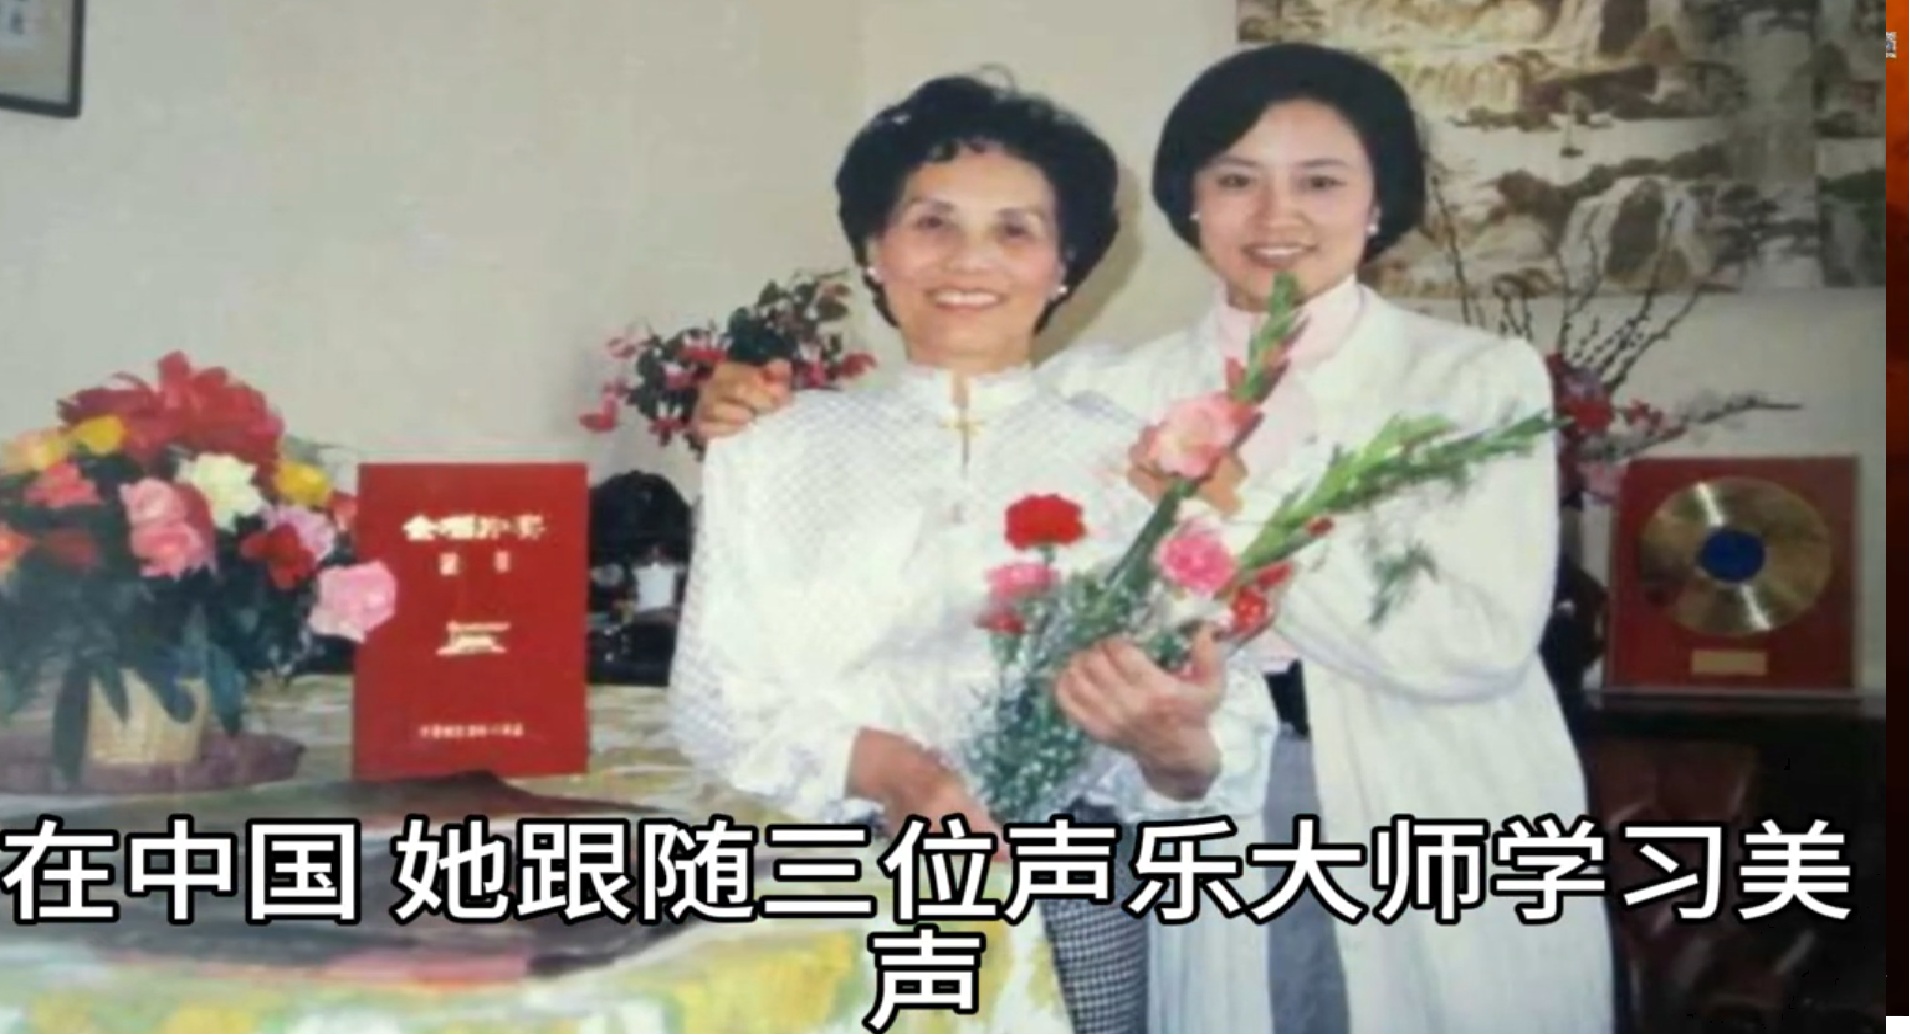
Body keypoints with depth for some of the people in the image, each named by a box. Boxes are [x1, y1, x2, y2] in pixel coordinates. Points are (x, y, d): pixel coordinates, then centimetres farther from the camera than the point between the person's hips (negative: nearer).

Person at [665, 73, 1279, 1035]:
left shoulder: (1137, 459, 3)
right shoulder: (772, 454, 6)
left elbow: (1231, 747, -4)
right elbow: (714, 703, -1)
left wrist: (1172, 746, -27)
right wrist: (879, 765, -18)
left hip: (1072, 909, 0)